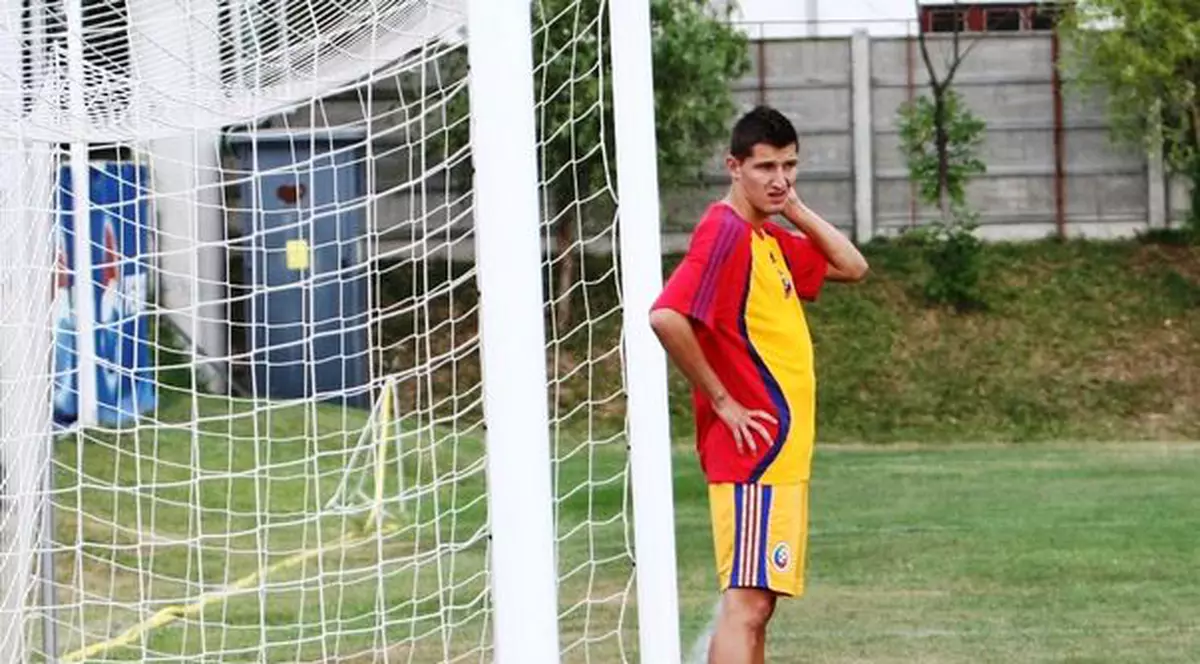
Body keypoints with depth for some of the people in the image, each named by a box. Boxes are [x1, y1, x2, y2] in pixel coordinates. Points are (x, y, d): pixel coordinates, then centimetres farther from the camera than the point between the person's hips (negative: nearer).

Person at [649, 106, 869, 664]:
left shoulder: (768, 239, 16)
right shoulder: (724, 232, -14)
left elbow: (850, 267, 22)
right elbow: (667, 317, -27)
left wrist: (794, 209, 10)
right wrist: (721, 400, -19)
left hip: (780, 453, 10)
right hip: (753, 450, -10)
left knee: (754, 601, 12)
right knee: (746, 603, -16)